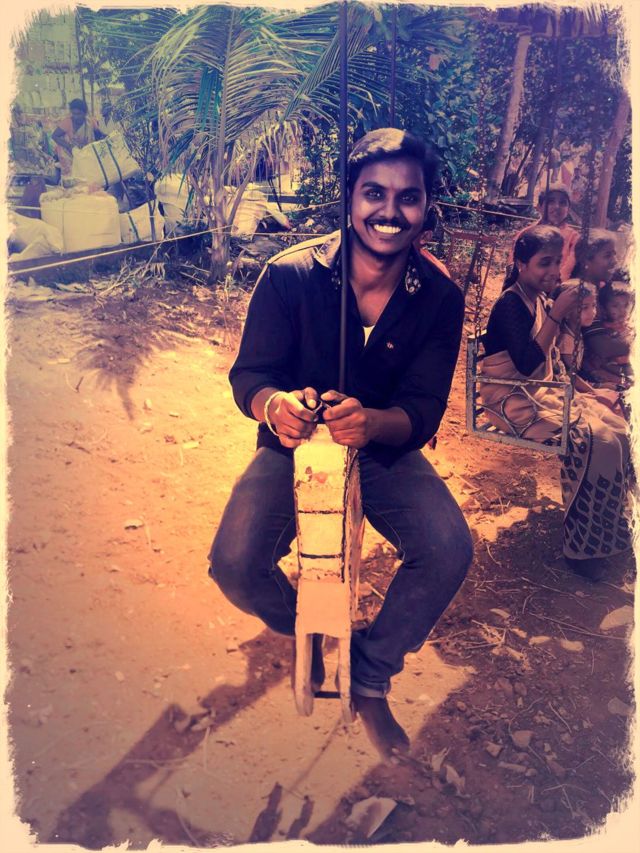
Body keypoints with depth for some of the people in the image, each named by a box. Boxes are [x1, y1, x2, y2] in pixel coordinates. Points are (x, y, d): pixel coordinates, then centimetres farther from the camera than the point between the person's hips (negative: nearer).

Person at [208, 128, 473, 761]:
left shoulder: (440, 297, -12)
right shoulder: (290, 275, -15)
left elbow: (424, 411, -15)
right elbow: (248, 374, -14)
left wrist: (372, 422, -40)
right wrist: (273, 405, -40)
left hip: (384, 451, 1)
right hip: (295, 446, 0)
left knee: (449, 552, -23)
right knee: (235, 565, -22)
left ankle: (370, 678, 6)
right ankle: (301, 625, 18)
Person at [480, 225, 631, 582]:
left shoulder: (540, 299, 10)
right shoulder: (510, 304, -15)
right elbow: (527, 364, -28)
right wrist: (556, 314, -28)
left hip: (544, 391, 9)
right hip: (515, 401, -9)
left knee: (618, 428, -7)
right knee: (595, 440, -24)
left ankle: (609, 531, 6)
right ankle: (582, 547, -10)